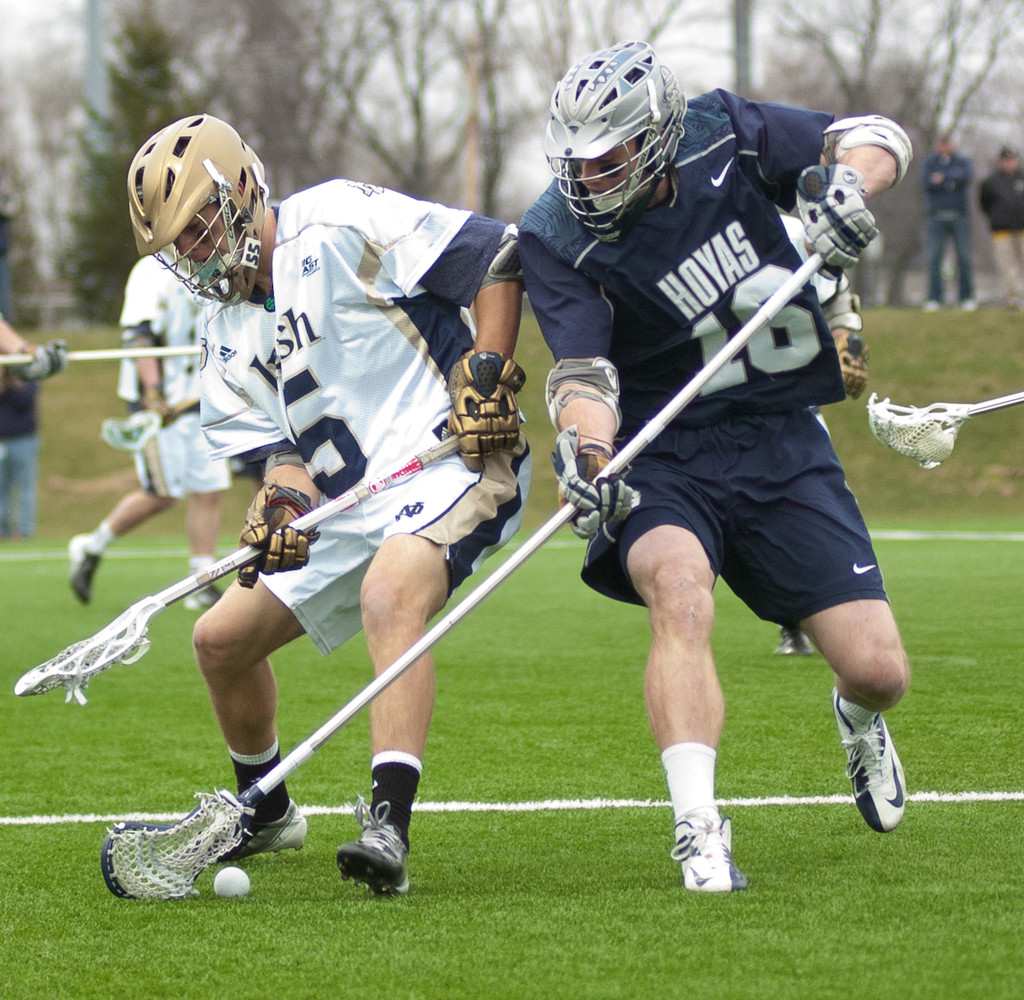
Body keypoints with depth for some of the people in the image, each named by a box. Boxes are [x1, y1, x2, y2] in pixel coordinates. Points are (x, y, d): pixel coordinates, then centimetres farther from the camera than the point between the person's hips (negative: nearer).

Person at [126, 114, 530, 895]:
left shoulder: (336, 224, -11)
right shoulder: (228, 327, 13)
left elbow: (498, 257, -11)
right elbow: (275, 442, 10)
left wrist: (487, 370, -17)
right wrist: (284, 496, -12)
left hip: (455, 459, -9)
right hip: (347, 505, 9)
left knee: (389, 595, -37)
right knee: (222, 639, 11)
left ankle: (389, 828, -46)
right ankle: (266, 815, 35)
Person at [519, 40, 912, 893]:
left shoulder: (723, 136, -6)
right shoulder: (557, 239, -12)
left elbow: (873, 136, 3)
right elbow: (584, 372, -22)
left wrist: (848, 183, -20)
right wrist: (585, 457, -42)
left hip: (780, 441, 2)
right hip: (663, 458, -2)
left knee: (878, 671, -5)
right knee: (678, 586, -36)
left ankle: (857, 720, 35)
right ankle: (699, 833, -37)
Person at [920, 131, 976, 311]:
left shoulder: (962, 161, 9)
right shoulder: (928, 162, 9)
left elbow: (967, 176, -12)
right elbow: (926, 183, -8)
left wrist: (943, 178, -11)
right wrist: (951, 183, -13)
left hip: (959, 216, 0)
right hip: (936, 216, 0)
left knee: (964, 257, -3)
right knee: (933, 258, -6)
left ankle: (967, 298, 3)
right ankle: (933, 298, -4)